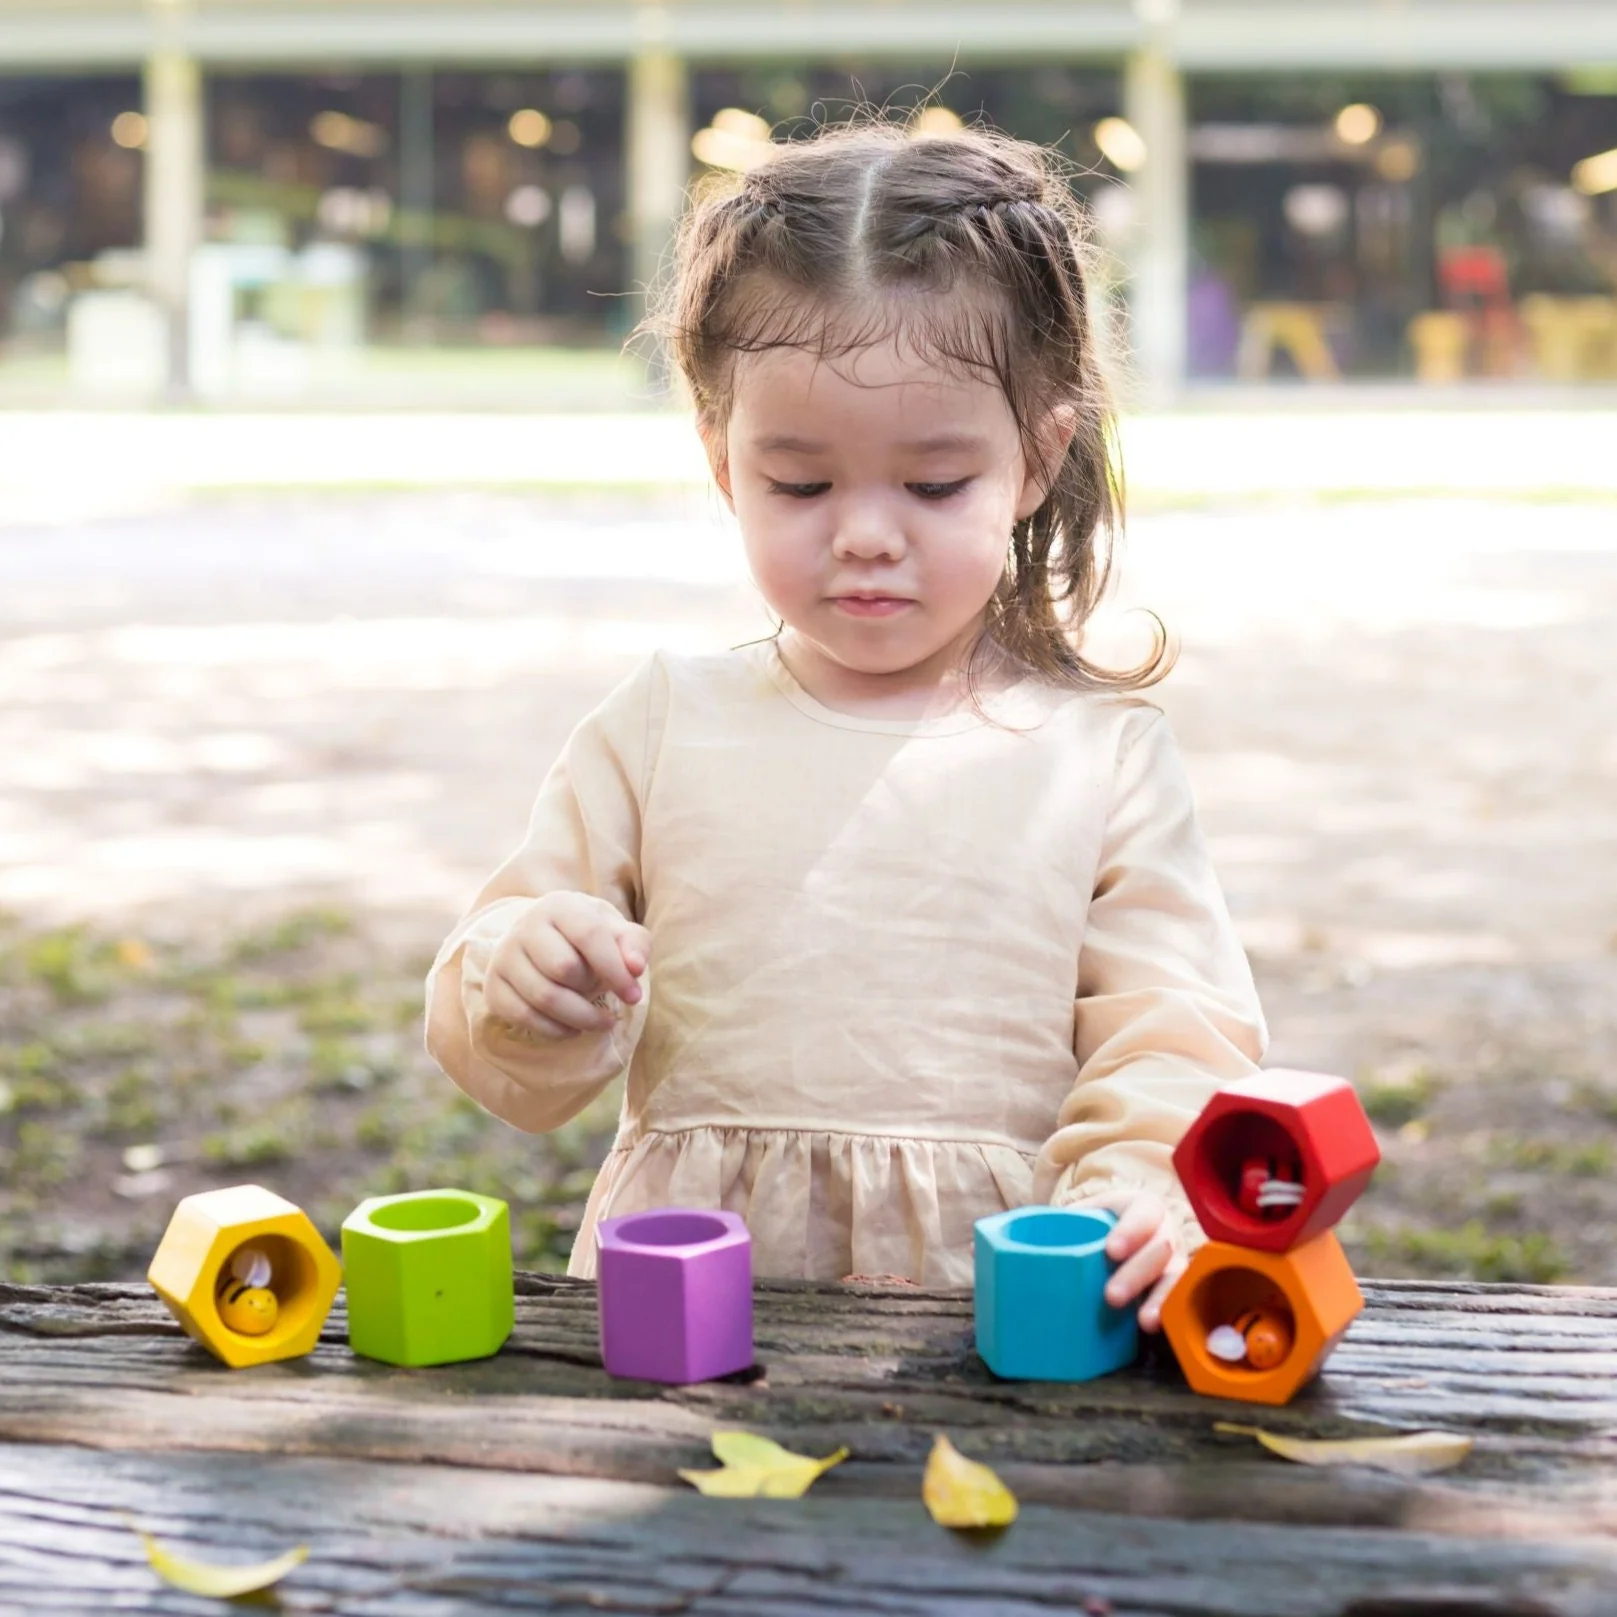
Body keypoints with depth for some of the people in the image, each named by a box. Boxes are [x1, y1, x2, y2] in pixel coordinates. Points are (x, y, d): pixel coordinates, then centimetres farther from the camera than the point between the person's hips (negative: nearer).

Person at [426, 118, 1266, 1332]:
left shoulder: (1101, 753, 7)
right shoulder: (661, 729, 10)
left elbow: (1174, 1040, 5)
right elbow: (513, 1072, 12)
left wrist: (1141, 1199, -16)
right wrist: (524, 986, -10)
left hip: (1000, 1312, 2)